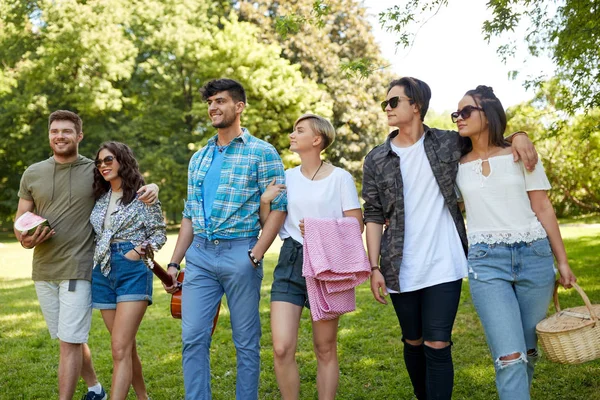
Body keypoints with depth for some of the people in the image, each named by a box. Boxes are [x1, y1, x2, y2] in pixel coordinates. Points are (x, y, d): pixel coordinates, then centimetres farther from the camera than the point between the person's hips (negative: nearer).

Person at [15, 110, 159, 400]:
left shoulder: (96, 171, -1)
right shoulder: (32, 174, 7)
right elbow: (20, 221, 13)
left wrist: (152, 186, -16)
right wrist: (25, 240, -10)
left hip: (78, 270, -4)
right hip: (43, 270, 4)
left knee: (70, 342, -6)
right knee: (69, 339, 16)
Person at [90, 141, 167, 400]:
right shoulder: (100, 199, 14)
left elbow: (160, 232, -2)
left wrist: (141, 250, -16)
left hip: (133, 272, -6)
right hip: (103, 273, 6)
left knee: (120, 348, -14)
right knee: (126, 346, 13)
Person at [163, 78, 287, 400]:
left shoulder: (261, 153, -2)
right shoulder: (199, 159, 16)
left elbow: (278, 207, -8)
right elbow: (189, 216, 18)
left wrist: (256, 255, -16)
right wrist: (174, 263, 12)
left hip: (239, 254, -5)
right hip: (200, 256, 5)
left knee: (246, 341, 5)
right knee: (192, 337, 2)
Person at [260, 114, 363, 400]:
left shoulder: (340, 178, -1)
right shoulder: (286, 177, 10)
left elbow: (356, 225, -2)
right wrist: (265, 202, -4)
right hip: (290, 263, 3)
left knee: (325, 349, 6)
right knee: (281, 348, -7)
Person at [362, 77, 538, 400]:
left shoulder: (448, 143, 2)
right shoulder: (376, 160, 3)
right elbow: (373, 216, 3)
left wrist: (518, 135, -6)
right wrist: (374, 267, -3)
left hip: (444, 267, -1)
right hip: (401, 271, 2)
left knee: (437, 346, -5)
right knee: (413, 343, 13)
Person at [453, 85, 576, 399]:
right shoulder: (457, 165, 8)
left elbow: (543, 209, 6)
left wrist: (562, 261, 5)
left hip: (534, 256, 1)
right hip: (486, 261, -1)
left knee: (528, 350, 8)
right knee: (510, 357, -11)